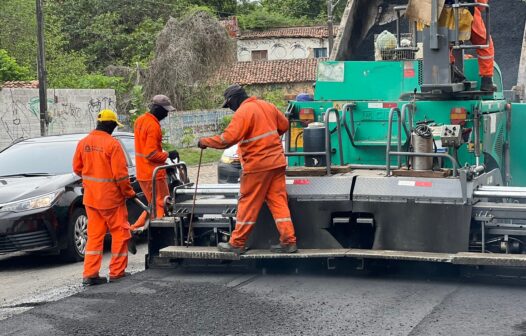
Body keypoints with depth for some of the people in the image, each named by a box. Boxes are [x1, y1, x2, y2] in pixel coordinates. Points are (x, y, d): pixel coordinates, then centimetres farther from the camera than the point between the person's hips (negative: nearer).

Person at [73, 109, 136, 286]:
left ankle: (90, 274, 8)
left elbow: (77, 168, 11)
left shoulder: (83, 142, 2)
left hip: (91, 197, 6)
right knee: (120, 233, 7)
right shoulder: (112, 144, -16)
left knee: (94, 235, 11)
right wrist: (129, 192, -4)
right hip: (111, 198, -6)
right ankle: (117, 272, 10)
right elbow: (120, 174, -17)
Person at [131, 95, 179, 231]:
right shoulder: (153, 126, -19)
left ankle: (135, 229, 17)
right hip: (154, 174, -9)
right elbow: (151, 154, -23)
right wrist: (168, 155, -9)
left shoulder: (140, 120, 12)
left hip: (142, 173, 9)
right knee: (162, 207, -3)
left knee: (154, 205, 19)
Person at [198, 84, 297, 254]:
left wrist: (205, 141, -10)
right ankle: (288, 241, 3)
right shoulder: (267, 106, 11)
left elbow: (228, 138, -21)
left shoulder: (243, 112, -13)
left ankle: (236, 243, 8)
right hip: (277, 162, 7)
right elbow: (284, 125, 20)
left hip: (257, 165, -7)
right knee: (278, 201, 7)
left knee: (248, 204, 1)